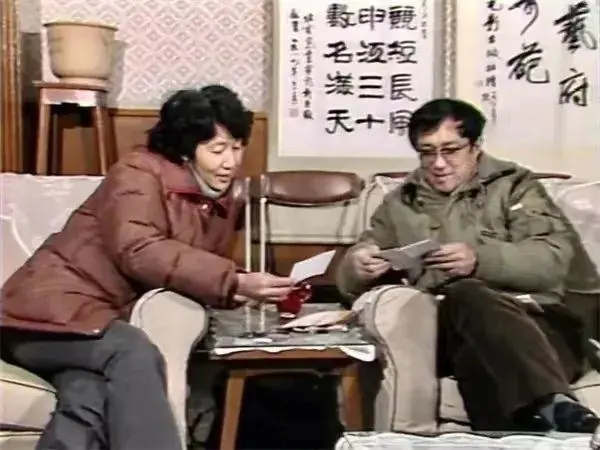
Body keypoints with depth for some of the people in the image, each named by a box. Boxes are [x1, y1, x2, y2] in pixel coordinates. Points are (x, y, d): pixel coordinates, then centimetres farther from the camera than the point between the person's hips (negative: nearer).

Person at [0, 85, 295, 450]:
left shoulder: (226, 205, 15)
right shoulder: (140, 173, -7)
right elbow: (138, 252, -23)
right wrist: (234, 282, -30)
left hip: (110, 322, 5)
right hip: (55, 310, -5)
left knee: (87, 400, -33)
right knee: (134, 355, -36)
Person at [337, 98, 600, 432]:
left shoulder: (513, 185, 17)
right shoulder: (399, 203, 25)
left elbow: (556, 259, 0)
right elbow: (351, 281, 22)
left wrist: (481, 260, -19)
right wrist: (357, 268, -5)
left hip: (528, 316, -1)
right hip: (442, 328, 1)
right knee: (467, 296, -37)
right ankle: (552, 404, -52)